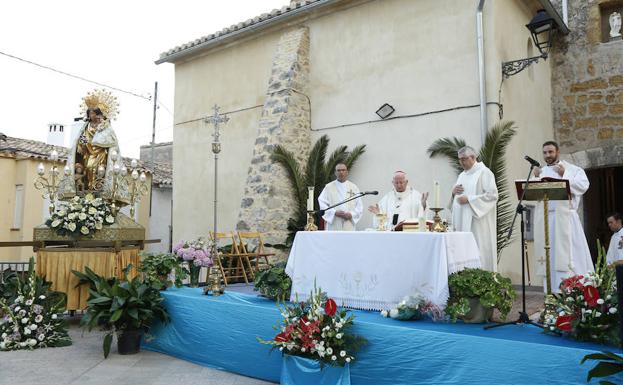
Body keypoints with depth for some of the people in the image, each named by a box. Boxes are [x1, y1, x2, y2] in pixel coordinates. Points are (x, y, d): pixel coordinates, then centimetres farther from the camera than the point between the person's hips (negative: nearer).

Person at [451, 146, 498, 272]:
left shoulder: (484, 172, -4)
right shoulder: (462, 175, 19)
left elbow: (492, 195, -12)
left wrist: (469, 200, -17)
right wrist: (454, 192, 2)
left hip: (478, 220, -7)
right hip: (463, 221, 7)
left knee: (478, 252, -7)